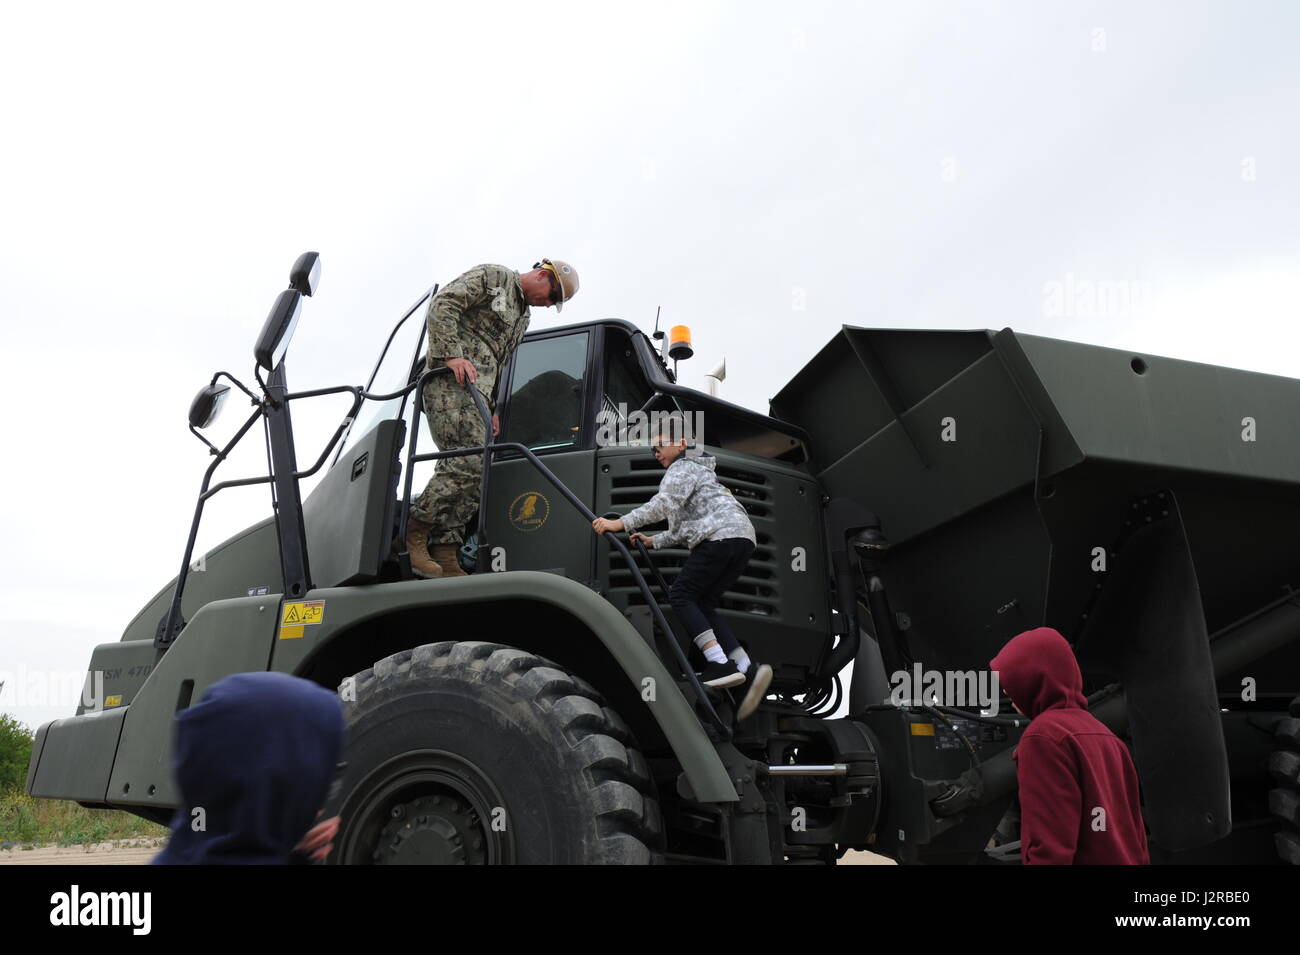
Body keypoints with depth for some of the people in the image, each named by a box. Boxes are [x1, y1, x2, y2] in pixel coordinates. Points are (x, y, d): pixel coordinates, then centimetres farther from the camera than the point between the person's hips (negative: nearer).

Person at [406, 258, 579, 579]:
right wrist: (452, 355, -19)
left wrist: (492, 408, 18)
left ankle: (445, 558, -2)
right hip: (451, 383, -9)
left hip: (477, 391, 9)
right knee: (470, 460, -22)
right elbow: (441, 306, -10)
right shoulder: (492, 277, 2)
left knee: (474, 477, 0)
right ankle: (415, 531, -15)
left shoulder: (523, 316, 28)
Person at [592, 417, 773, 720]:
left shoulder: (683, 468, 3)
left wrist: (622, 523, -20)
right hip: (742, 536, 10)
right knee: (703, 605, 7)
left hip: (720, 535, -10)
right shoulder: (696, 470, 35)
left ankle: (720, 664, -19)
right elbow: (684, 527, 36)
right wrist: (654, 541, 29)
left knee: (681, 595, -6)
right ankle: (748, 668, -7)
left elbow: (664, 503, -17)